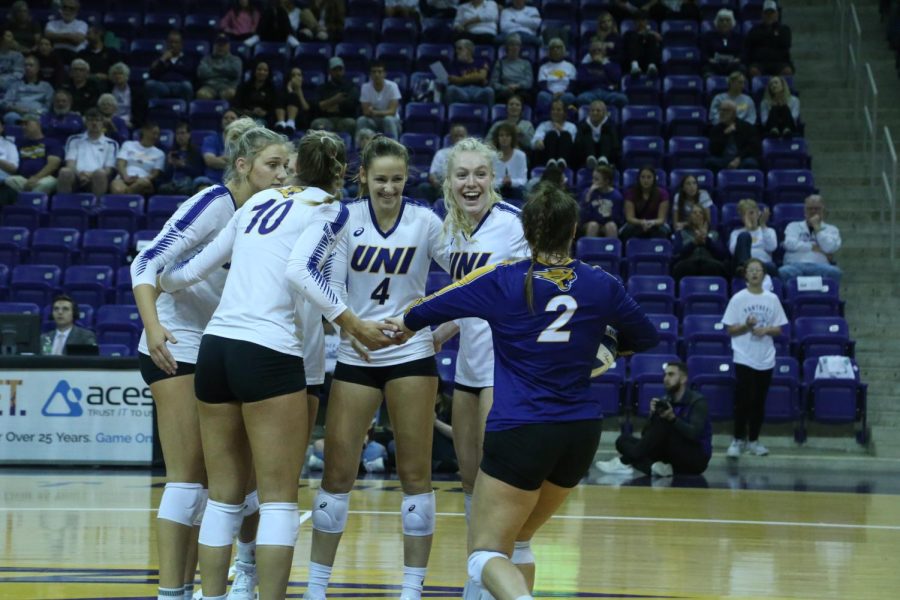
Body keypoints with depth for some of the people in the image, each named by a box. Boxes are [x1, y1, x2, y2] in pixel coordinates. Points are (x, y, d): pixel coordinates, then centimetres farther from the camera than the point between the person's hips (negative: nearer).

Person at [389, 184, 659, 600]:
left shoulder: (502, 281, -5)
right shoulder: (600, 285, 3)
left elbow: (432, 307, 7)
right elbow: (646, 337, 19)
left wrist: (405, 324, 30)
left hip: (520, 431, -4)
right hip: (581, 433, 4)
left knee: (487, 553, -2)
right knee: (516, 539, 22)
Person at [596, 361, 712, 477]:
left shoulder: (698, 402, -8)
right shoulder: (665, 401, 10)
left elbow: (694, 434, -24)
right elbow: (646, 434, 1)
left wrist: (673, 418, -38)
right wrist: (653, 414, -17)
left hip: (695, 459, -7)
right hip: (674, 459, 7)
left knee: (662, 422, -29)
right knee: (624, 440, -7)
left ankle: (625, 462, -29)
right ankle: (654, 466, -34)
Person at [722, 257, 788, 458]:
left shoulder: (772, 299, 4)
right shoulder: (738, 299, -2)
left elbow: (778, 329, 8)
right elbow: (730, 329, -2)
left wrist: (766, 329, -12)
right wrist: (746, 326, -19)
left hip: (765, 359, 3)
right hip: (744, 358, -3)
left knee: (759, 402, 7)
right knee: (743, 400, -6)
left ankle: (754, 440, 16)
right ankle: (738, 440, 3)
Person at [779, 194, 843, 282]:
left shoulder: (831, 230, 22)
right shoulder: (794, 226, 24)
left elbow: (830, 248, 1)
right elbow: (790, 244, 2)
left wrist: (817, 227, 5)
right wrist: (815, 248, 1)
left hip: (819, 267, 0)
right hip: (795, 264, 0)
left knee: (834, 272, -37)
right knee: (784, 272, -39)